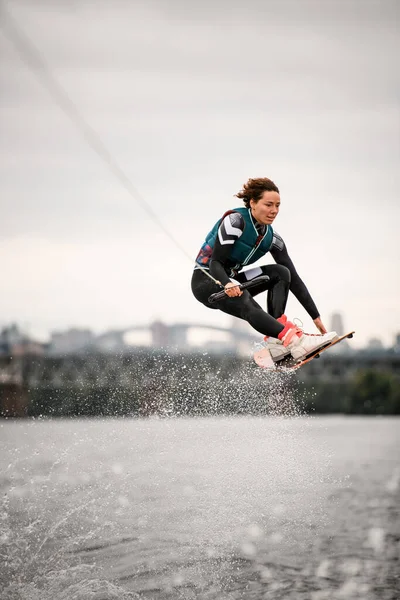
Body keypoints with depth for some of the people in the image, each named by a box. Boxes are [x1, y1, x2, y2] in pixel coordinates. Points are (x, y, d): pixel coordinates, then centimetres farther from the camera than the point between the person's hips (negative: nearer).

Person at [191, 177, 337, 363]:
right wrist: (228, 284, -46)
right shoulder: (235, 220, -18)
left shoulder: (271, 238, 0)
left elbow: (293, 278, 0)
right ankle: (295, 341, -51)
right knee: (248, 305, -35)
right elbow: (215, 263, -24)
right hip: (206, 281, -7)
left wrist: (316, 316, -5)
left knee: (281, 273, -12)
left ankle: (276, 341, -24)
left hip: (231, 280, 7)